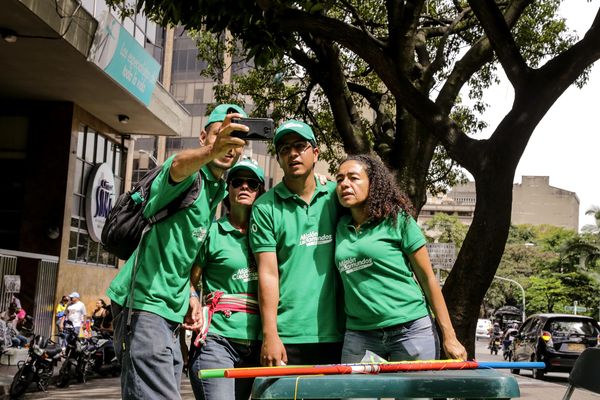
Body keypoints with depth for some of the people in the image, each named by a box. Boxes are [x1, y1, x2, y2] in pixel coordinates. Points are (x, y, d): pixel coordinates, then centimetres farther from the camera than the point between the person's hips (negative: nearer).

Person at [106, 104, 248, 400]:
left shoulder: (218, 192, 18)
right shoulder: (192, 177, -8)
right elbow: (179, 166, -36)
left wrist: (190, 293, 13)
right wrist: (211, 151, -57)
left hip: (170, 310, 10)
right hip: (143, 301, -10)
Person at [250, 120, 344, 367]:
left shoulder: (335, 195, 9)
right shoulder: (265, 207, 1)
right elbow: (268, 273, -5)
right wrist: (270, 335, -10)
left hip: (334, 334, 3)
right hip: (286, 337, -2)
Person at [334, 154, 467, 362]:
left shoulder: (397, 219, 0)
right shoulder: (340, 227, 11)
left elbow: (427, 278, 1)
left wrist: (449, 337, -4)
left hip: (411, 330, -3)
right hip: (358, 335, 4)